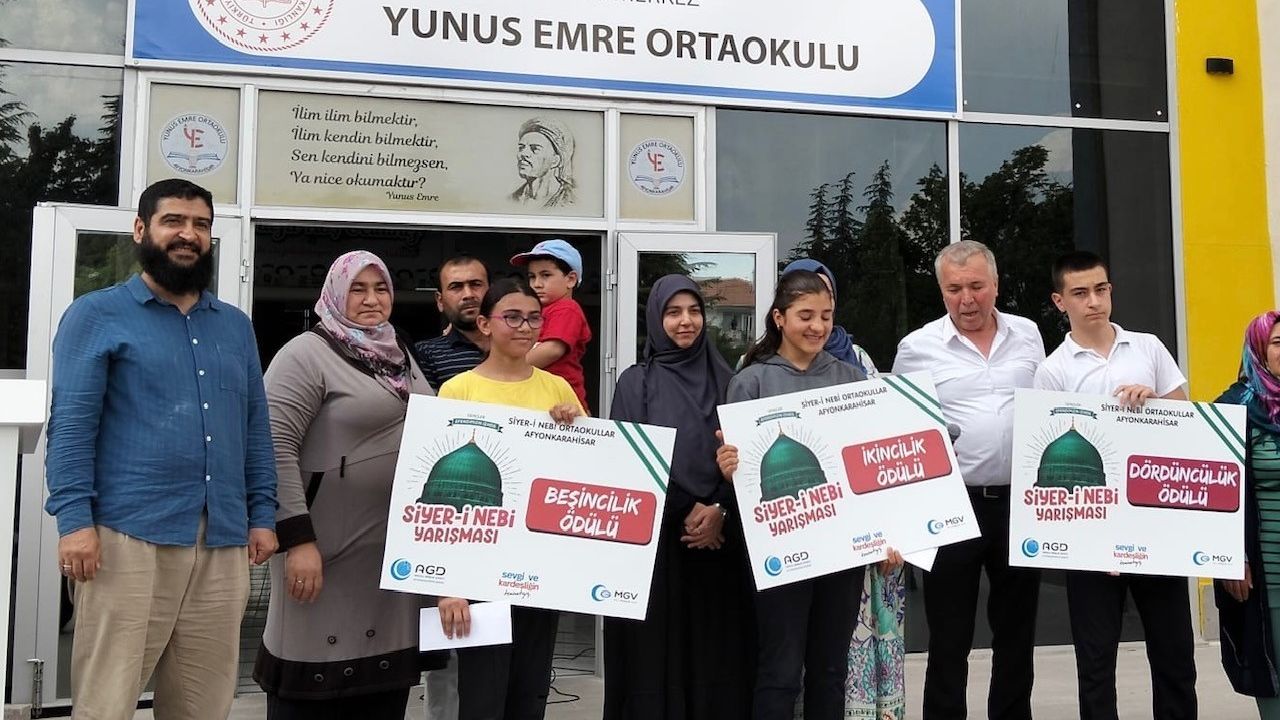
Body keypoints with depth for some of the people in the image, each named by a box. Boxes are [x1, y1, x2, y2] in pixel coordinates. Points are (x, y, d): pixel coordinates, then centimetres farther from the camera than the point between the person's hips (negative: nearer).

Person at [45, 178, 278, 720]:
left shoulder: (236, 326, 18)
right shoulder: (97, 315, 4)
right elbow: (71, 423, -4)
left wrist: (263, 515, 9)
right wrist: (74, 520, -14)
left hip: (223, 543, 4)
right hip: (129, 538, -4)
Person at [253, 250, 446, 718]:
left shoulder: (402, 357, 14)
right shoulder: (308, 353, -8)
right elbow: (275, 448, -16)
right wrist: (298, 539, -21)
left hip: (397, 553, 7)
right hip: (329, 550, -7)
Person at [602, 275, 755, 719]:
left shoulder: (725, 380, 10)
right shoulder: (636, 382, 2)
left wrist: (719, 511, -10)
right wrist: (686, 510, -10)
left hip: (721, 537, 3)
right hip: (656, 537, -2)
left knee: (716, 648, 4)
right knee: (658, 650, -1)